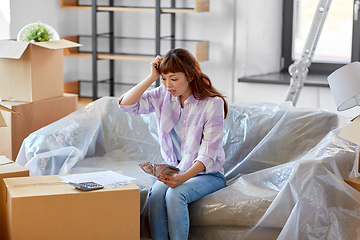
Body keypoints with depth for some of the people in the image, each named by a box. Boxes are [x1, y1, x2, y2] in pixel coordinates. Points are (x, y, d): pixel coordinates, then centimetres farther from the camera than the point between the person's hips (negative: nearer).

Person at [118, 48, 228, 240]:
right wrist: (152, 77, -11)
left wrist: (183, 177, -33)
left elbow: (208, 154, -18)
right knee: (155, 194, -28)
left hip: (207, 174, -4)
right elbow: (126, 105, -6)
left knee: (174, 194, -33)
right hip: (175, 171, 4)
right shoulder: (163, 96, 2)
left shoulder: (213, 103, -14)